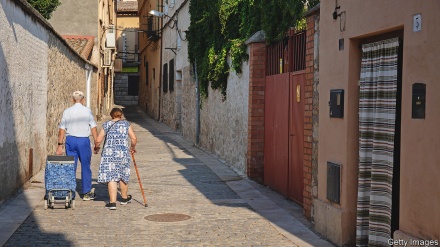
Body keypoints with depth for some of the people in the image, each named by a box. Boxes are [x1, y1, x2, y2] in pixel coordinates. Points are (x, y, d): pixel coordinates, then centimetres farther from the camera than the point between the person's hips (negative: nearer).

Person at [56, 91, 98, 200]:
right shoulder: (87, 111, -2)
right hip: (84, 140, -2)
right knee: (85, 167, 7)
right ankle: (87, 193, 11)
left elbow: (62, 129, 1)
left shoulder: (67, 111, 2)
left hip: (70, 140, 2)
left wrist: (60, 145, 6)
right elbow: (93, 128, -2)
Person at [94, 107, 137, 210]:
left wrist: (96, 148, 20)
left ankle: (112, 202, -12)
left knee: (111, 177, -4)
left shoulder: (106, 125, 4)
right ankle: (124, 198, 35)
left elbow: (98, 140, 0)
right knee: (123, 176, 18)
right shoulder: (126, 124, 6)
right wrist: (132, 147, 20)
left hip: (109, 154, -1)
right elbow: (134, 138, 2)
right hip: (123, 153, 2)